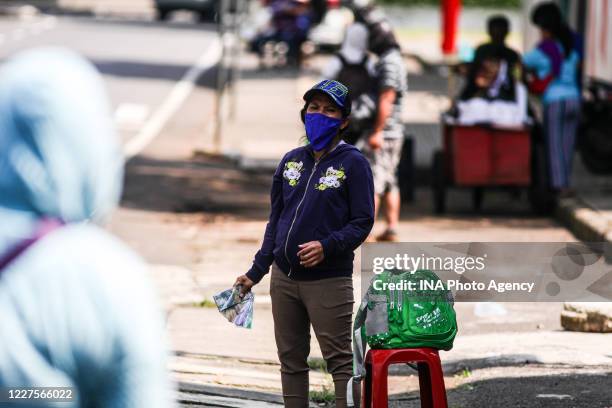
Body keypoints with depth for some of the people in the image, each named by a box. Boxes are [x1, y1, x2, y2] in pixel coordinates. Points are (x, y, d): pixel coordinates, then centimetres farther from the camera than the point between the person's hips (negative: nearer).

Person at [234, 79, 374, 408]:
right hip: (284, 278, 6)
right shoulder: (291, 161, 13)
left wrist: (327, 247, -22)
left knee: (340, 362, -6)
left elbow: (362, 221, -6)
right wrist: (256, 272, 15)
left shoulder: (352, 163, -3)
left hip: (328, 281, -6)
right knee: (291, 360, 10)